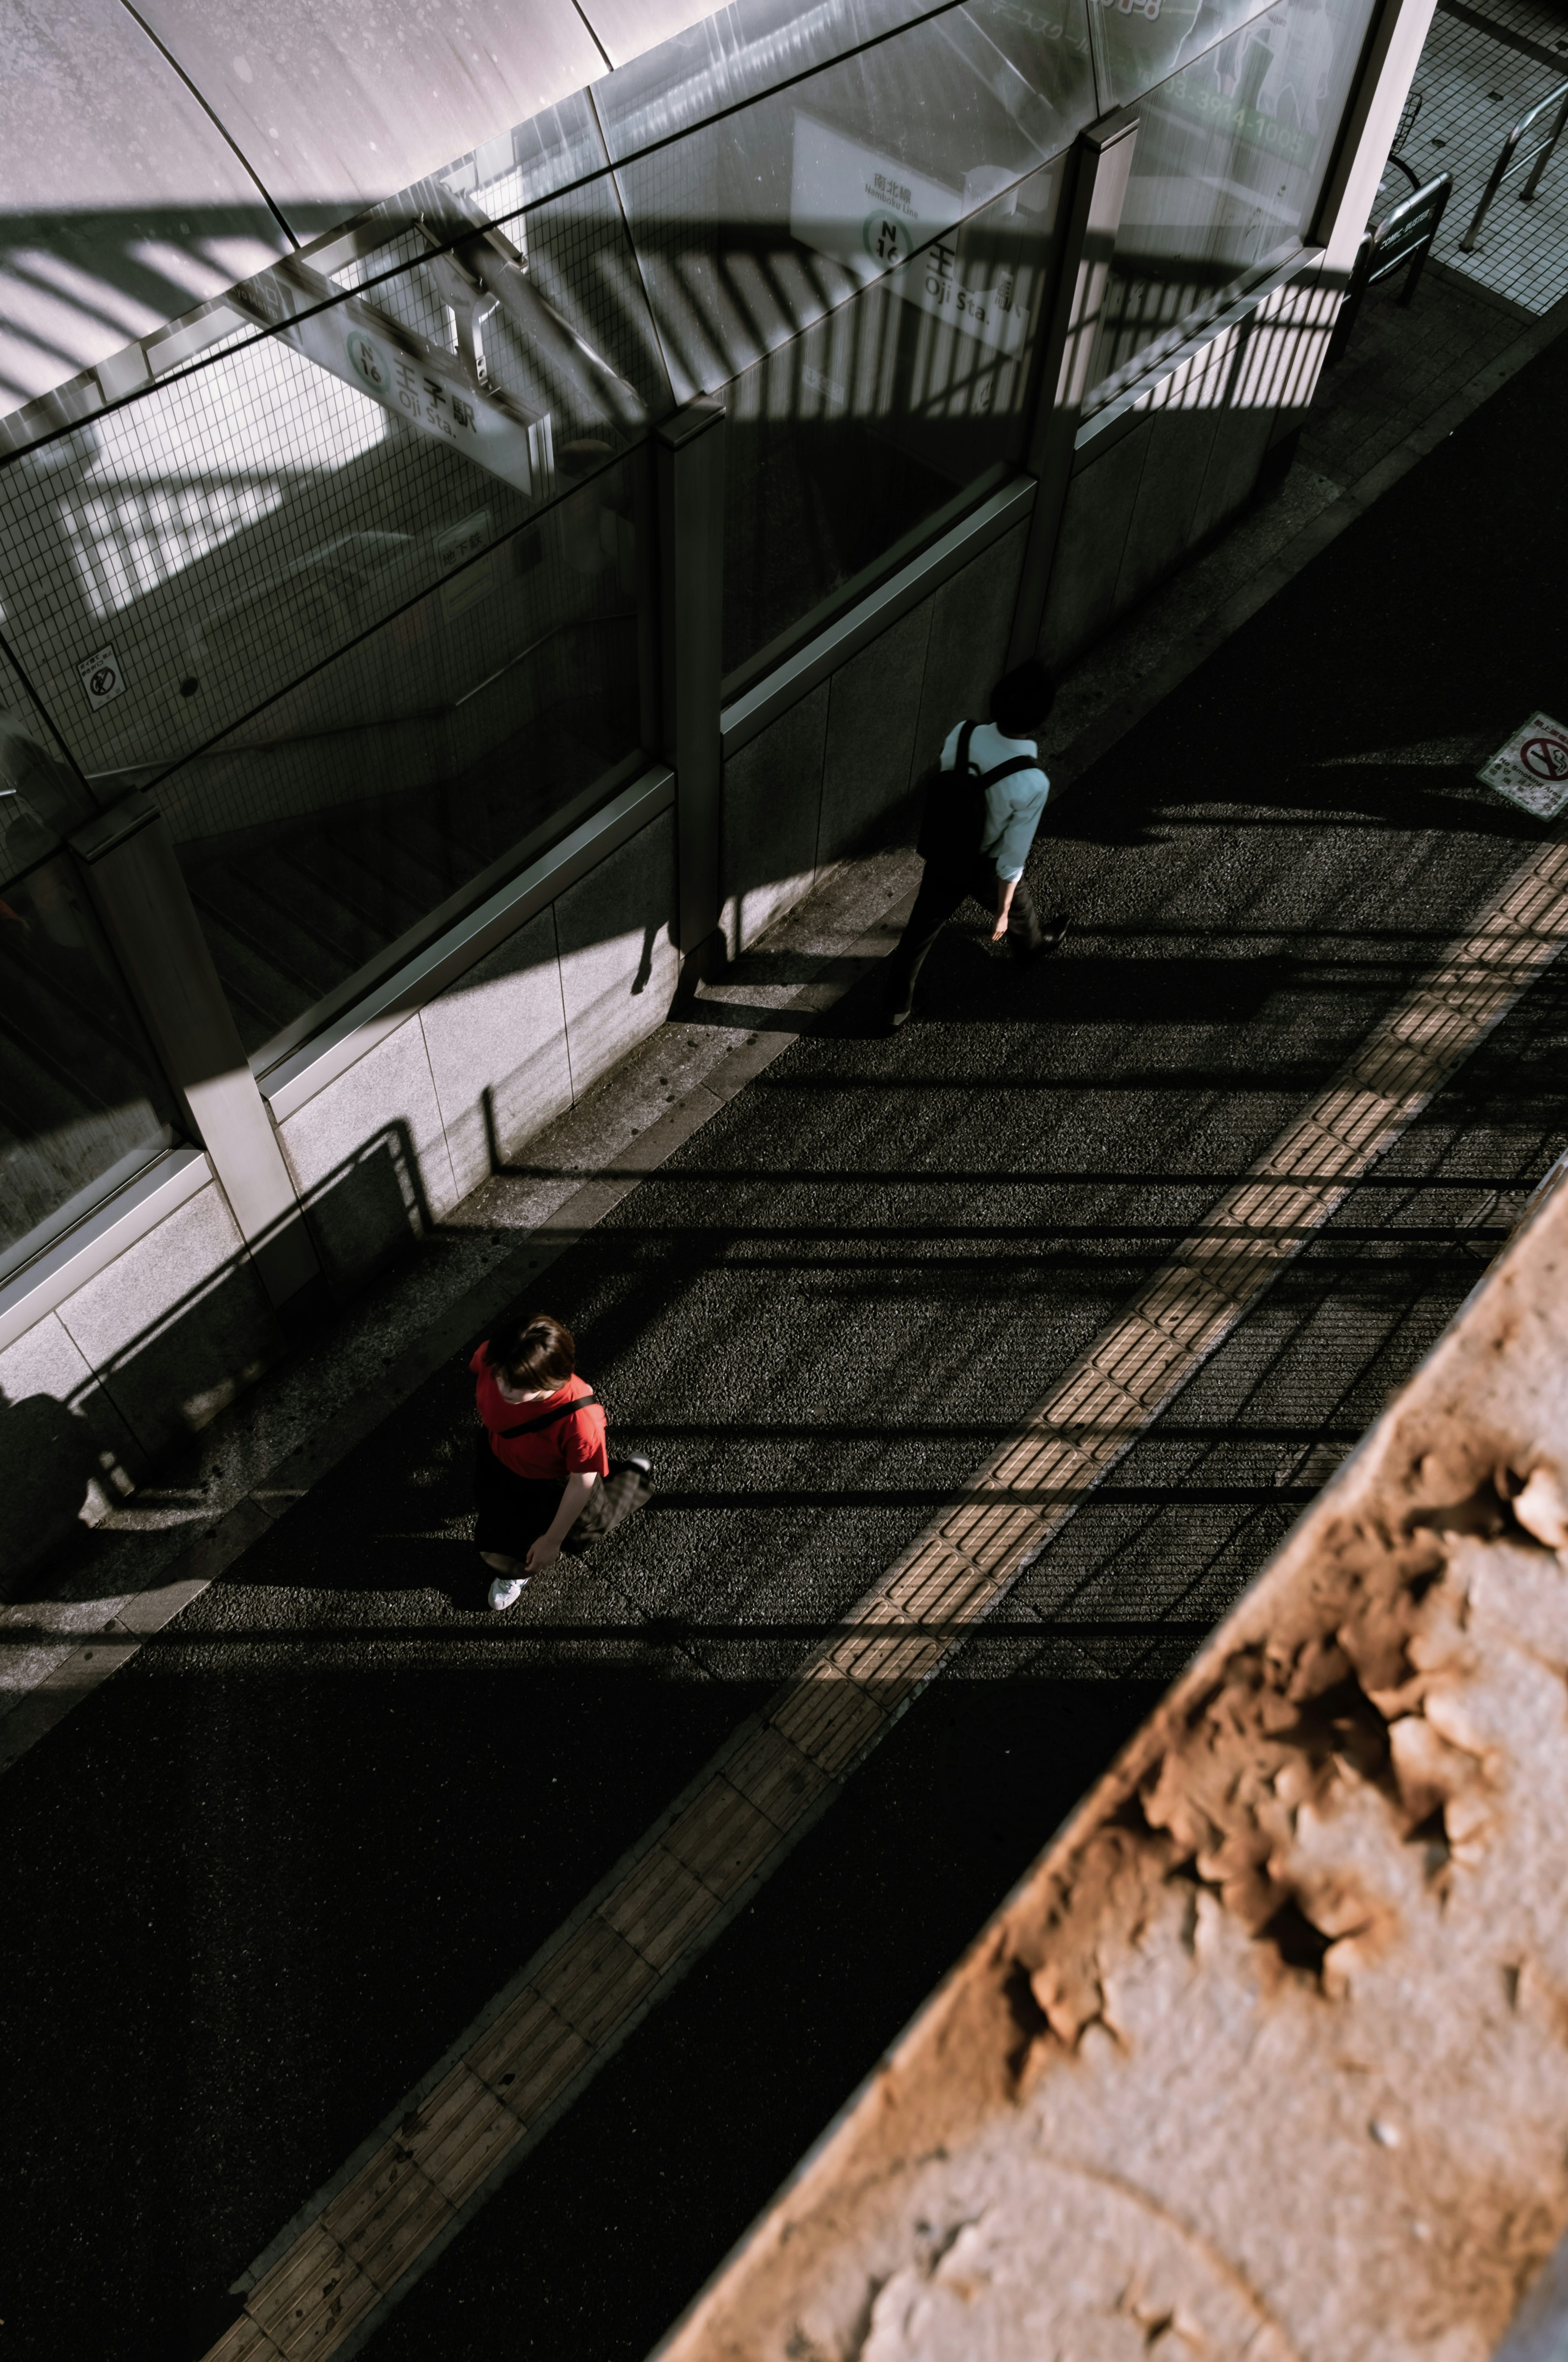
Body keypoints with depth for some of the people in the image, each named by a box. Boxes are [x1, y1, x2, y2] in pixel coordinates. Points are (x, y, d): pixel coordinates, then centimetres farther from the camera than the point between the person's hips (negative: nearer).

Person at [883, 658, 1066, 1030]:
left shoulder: (962, 735, -25)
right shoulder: (1032, 785, -37)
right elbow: (1012, 859, -26)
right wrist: (1002, 912, -11)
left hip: (942, 855, 3)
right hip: (985, 870, -3)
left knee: (922, 928, 23)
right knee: (1018, 908, 32)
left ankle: (897, 1008, 38)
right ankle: (1032, 944, 66)